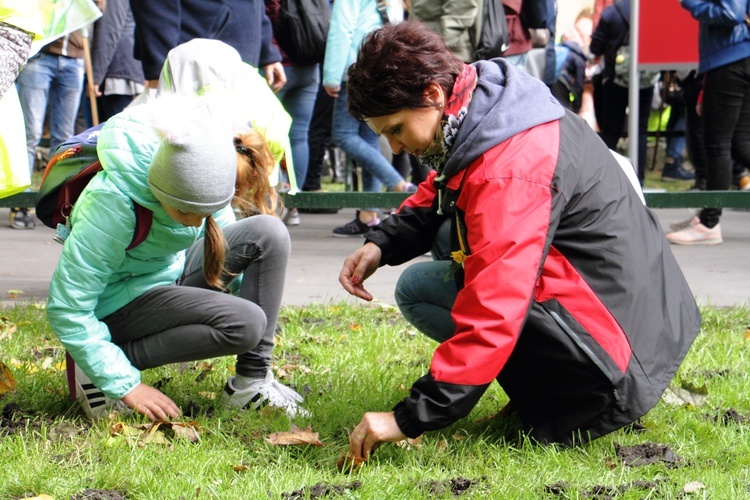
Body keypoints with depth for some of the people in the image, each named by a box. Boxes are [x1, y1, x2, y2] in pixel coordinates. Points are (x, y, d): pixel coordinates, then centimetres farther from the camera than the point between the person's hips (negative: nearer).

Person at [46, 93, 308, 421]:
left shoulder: (198, 184, -15)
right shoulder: (112, 202, -33)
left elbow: (222, 243, 8)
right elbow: (67, 309, -29)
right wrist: (127, 386, -30)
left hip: (172, 275, 7)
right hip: (121, 304, -7)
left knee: (269, 234, -16)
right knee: (244, 324, -29)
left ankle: (253, 382, -9)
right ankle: (100, 371, -15)